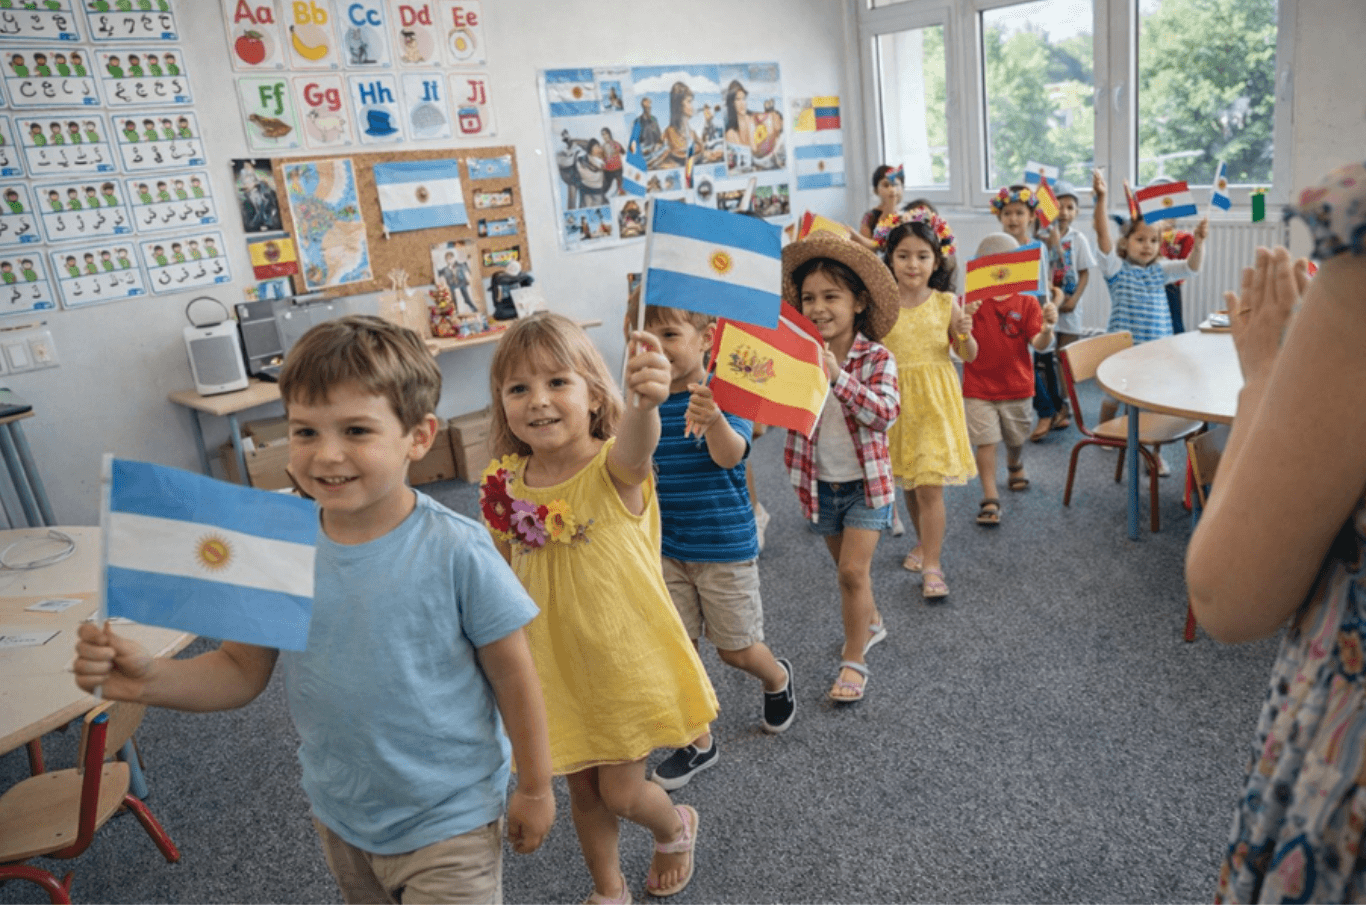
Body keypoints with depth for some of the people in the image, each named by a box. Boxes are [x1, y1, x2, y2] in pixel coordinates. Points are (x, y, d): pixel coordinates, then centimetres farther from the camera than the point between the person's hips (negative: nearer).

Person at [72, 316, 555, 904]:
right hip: (338, 814, 5)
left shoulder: (456, 553, -24)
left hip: (447, 821, -4)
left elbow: (514, 677, -14)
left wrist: (535, 789, -5)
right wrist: (148, 681, -20)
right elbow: (242, 670, -2)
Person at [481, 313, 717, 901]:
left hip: (627, 662, -4)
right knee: (583, 791, 19)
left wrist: (647, 401, -69)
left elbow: (635, 444, -48)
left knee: (621, 792, 8)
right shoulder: (509, 485, -8)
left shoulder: (614, 467, -21)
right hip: (555, 669, 4)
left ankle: (676, 828, 44)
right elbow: (505, 578, 7)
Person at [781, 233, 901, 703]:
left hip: (866, 481, -4)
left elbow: (885, 413, -27)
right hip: (820, 482, 4)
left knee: (852, 571, -8)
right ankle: (870, 622, 46)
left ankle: (854, 660, 9)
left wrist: (838, 377, -37)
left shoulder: (876, 358, -14)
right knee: (847, 567, 20)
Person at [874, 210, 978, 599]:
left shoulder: (946, 303, -4)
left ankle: (932, 566, 3)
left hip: (936, 401, -2)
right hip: (897, 400, 2)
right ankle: (923, 542, 38)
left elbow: (969, 356, 3)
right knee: (908, 483, 15)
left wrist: (964, 333, -18)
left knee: (929, 486, -5)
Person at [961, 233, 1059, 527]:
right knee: (985, 441, -5)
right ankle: (990, 499, 3)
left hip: (1017, 386, 2)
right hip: (978, 387, -2)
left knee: (1016, 438, 19)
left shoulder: (1027, 302, -3)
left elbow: (1039, 344, -11)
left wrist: (1047, 328, -33)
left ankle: (1015, 467, 52)